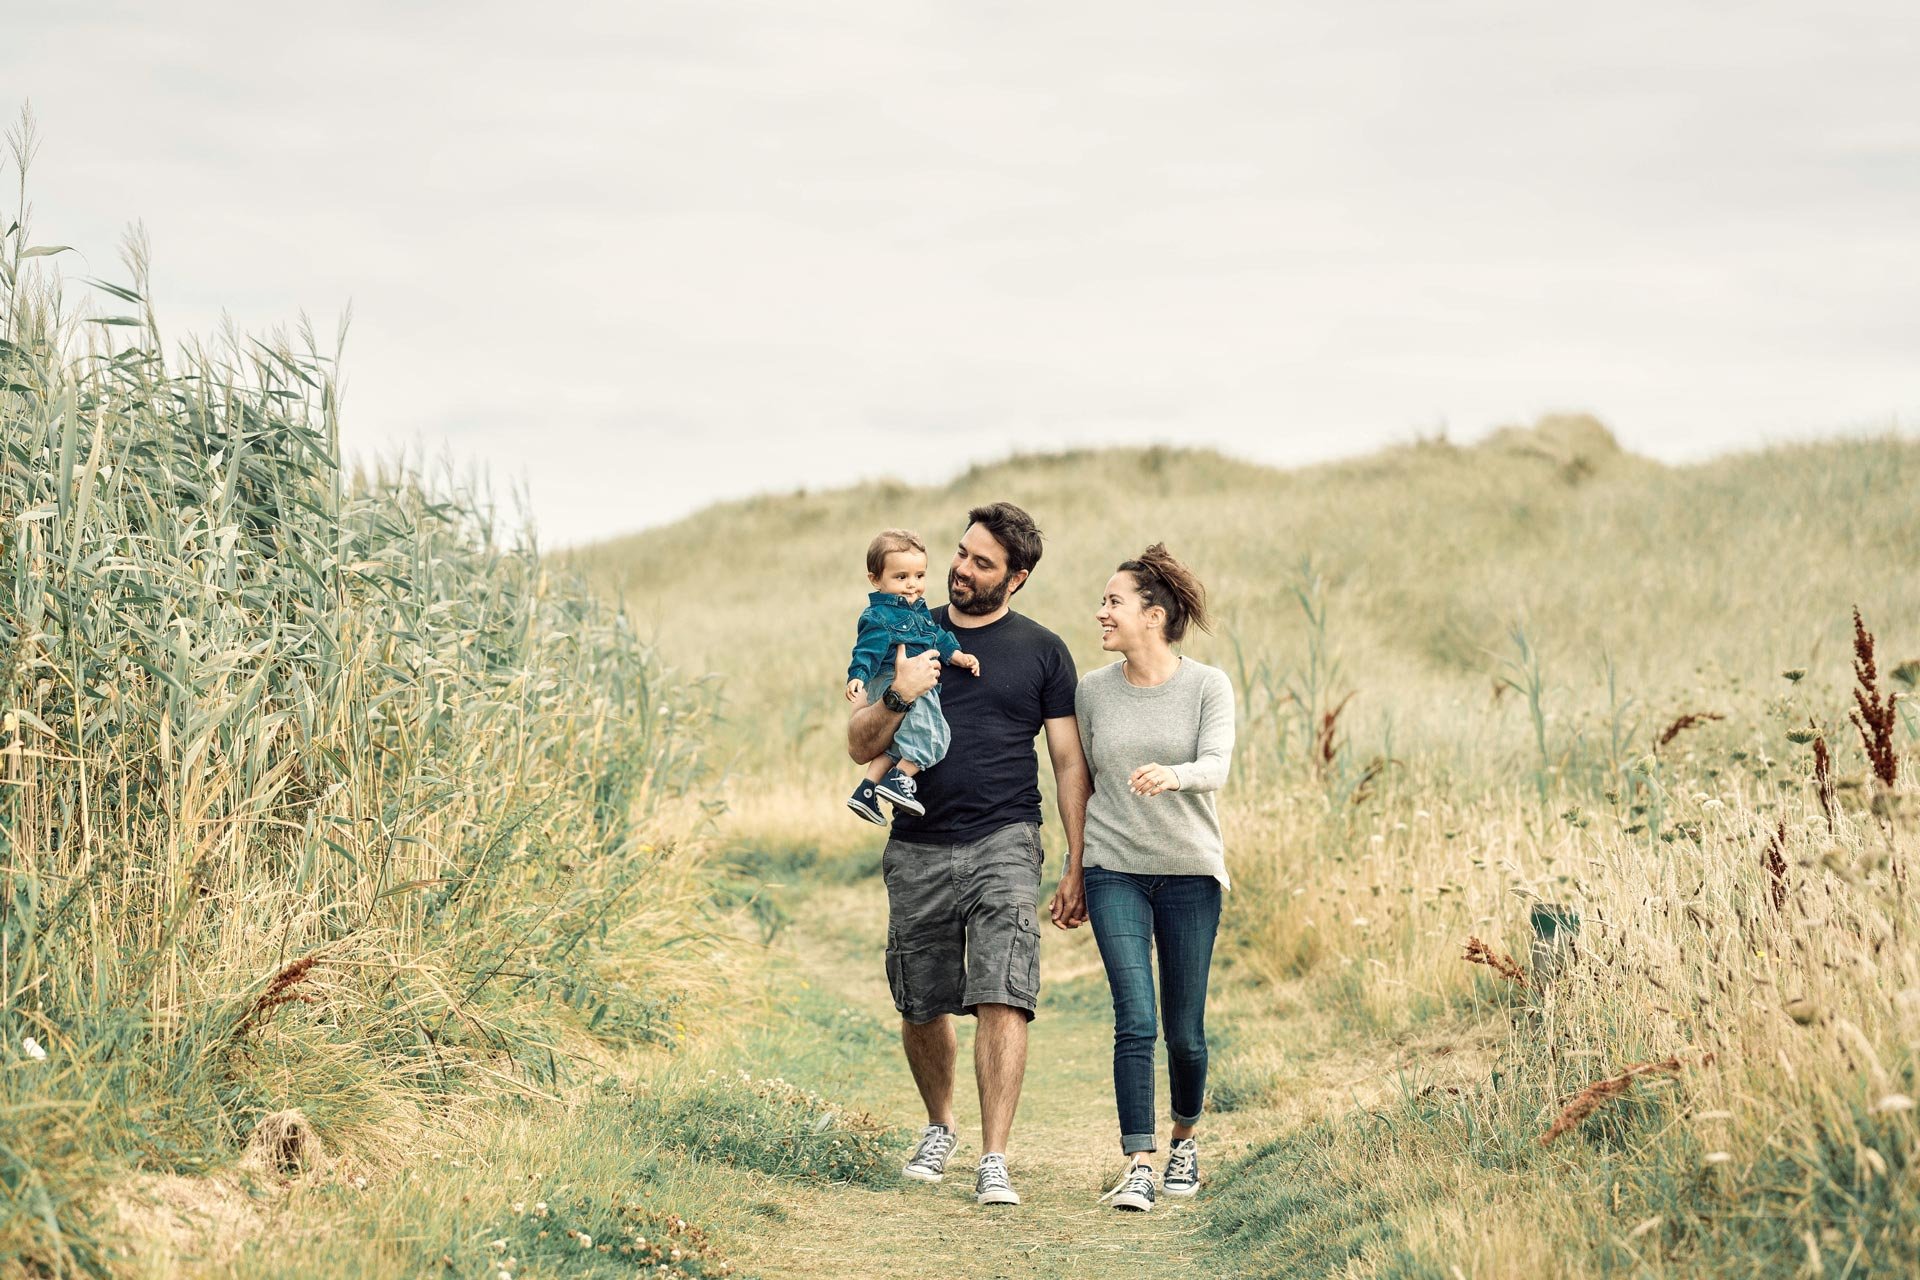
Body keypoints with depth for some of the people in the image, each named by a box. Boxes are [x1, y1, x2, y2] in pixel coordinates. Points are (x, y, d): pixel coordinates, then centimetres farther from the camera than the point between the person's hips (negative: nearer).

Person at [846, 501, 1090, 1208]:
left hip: (1004, 845, -2)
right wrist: (898, 697, -14)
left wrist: (1078, 870, 0)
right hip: (917, 851, 2)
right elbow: (859, 746, 6)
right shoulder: (906, 637, 9)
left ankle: (994, 1160, -13)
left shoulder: (1043, 651, 5)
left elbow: (1070, 764, 6)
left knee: (1003, 1001, -14)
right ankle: (939, 1128, 34)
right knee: (922, 1010, 10)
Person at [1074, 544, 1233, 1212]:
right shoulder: (1093, 691, 3)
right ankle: (1138, 1168, -12)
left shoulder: (1208, 686, -4)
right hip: (1115, 870, 1)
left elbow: (1216, 766, -19)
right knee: (1134, 1021, -13)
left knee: (1184, 1031, 6)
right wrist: (1076, 871, 16)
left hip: (1190, 870, -1)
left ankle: (1184, 1139, 32)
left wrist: (1174, 775, -41)